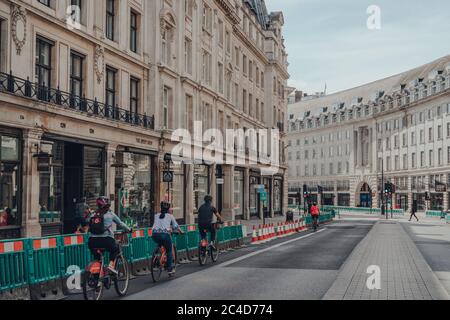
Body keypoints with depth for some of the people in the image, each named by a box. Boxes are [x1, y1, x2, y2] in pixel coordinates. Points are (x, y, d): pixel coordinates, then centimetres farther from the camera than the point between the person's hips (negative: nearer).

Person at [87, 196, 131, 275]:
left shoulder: (92, 215, 15)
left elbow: (89, 227, 20)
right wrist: (129, 230, 35)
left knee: (96, 256, 30)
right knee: (115, 249, 26)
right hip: (106, 239, -3)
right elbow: (120, 224, 19)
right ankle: (111, 265, 5)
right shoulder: (110, 214, 8)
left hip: (92, 241, 3)